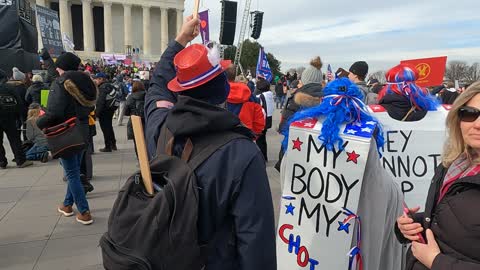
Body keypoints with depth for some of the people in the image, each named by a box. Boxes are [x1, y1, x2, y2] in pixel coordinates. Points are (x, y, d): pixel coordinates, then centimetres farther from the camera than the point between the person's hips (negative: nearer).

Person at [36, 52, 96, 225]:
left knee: (72, 173, 1)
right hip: (82, 133, 7)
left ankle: (84, 213, 3)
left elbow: (54, 112, -24)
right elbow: (90, 107, 12)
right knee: (75, 170, 19)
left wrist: (39, 123, -7)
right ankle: (68, 204, 34)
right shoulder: (84, 82, 3)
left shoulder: (60, 84, -18)